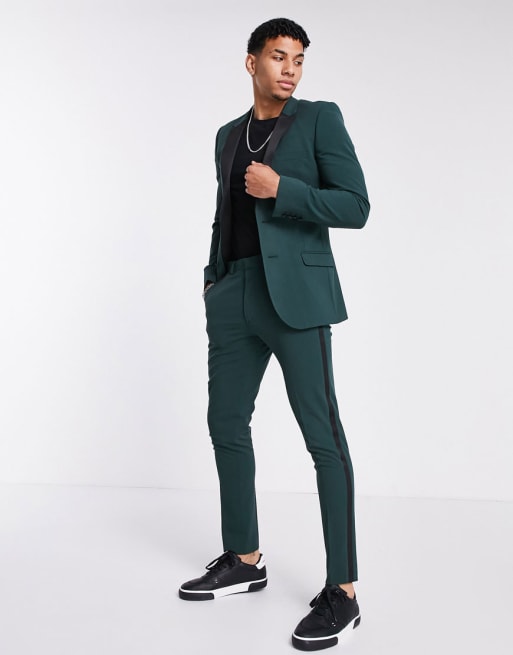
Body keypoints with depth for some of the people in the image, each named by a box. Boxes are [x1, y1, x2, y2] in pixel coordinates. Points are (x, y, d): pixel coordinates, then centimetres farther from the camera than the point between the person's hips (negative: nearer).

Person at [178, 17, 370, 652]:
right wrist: (214, 279, 13)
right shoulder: (229, 135, 19)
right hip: (234, 295, 7)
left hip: (295, 292, -6)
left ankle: (342, 592, -2)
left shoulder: (320, 119, 3)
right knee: (226, 424, 9)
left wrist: (281, 188, -14)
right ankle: (244, 561, 25)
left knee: (322, 435, -7)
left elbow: (356, 206, -6)